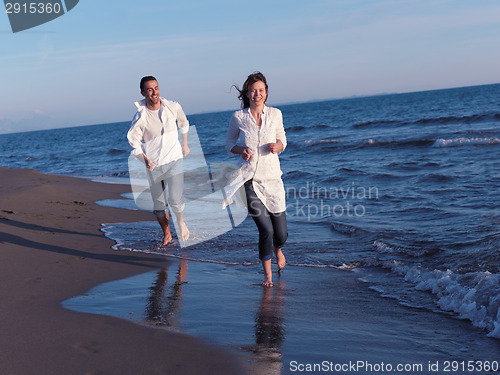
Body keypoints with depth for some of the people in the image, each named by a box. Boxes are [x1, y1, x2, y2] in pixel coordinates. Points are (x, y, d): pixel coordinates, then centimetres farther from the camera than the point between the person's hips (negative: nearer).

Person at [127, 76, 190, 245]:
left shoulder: (173, 107, -7)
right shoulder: (140, 117, -14)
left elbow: (183, 123, 15)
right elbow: (134, 142, -4)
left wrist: (185, 144, 21)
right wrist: (145, 160, -19)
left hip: (174, 160, 0)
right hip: (154, 165, 0)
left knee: (176, 199, -13)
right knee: (159, 205, 9)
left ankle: (181, 222, 20)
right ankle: (166, 234, 32)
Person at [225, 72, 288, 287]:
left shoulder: (275, 114, 3)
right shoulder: (238, 118, -1)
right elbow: (229, 144, 10)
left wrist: (277, 146, -9)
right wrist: (241, 150, -11)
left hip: (272, 178, 2)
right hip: (249, 180, -2)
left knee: (281, 233, 4)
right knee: (265, 229, -9)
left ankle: (277, 249, 45)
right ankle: (267, 275, 15)